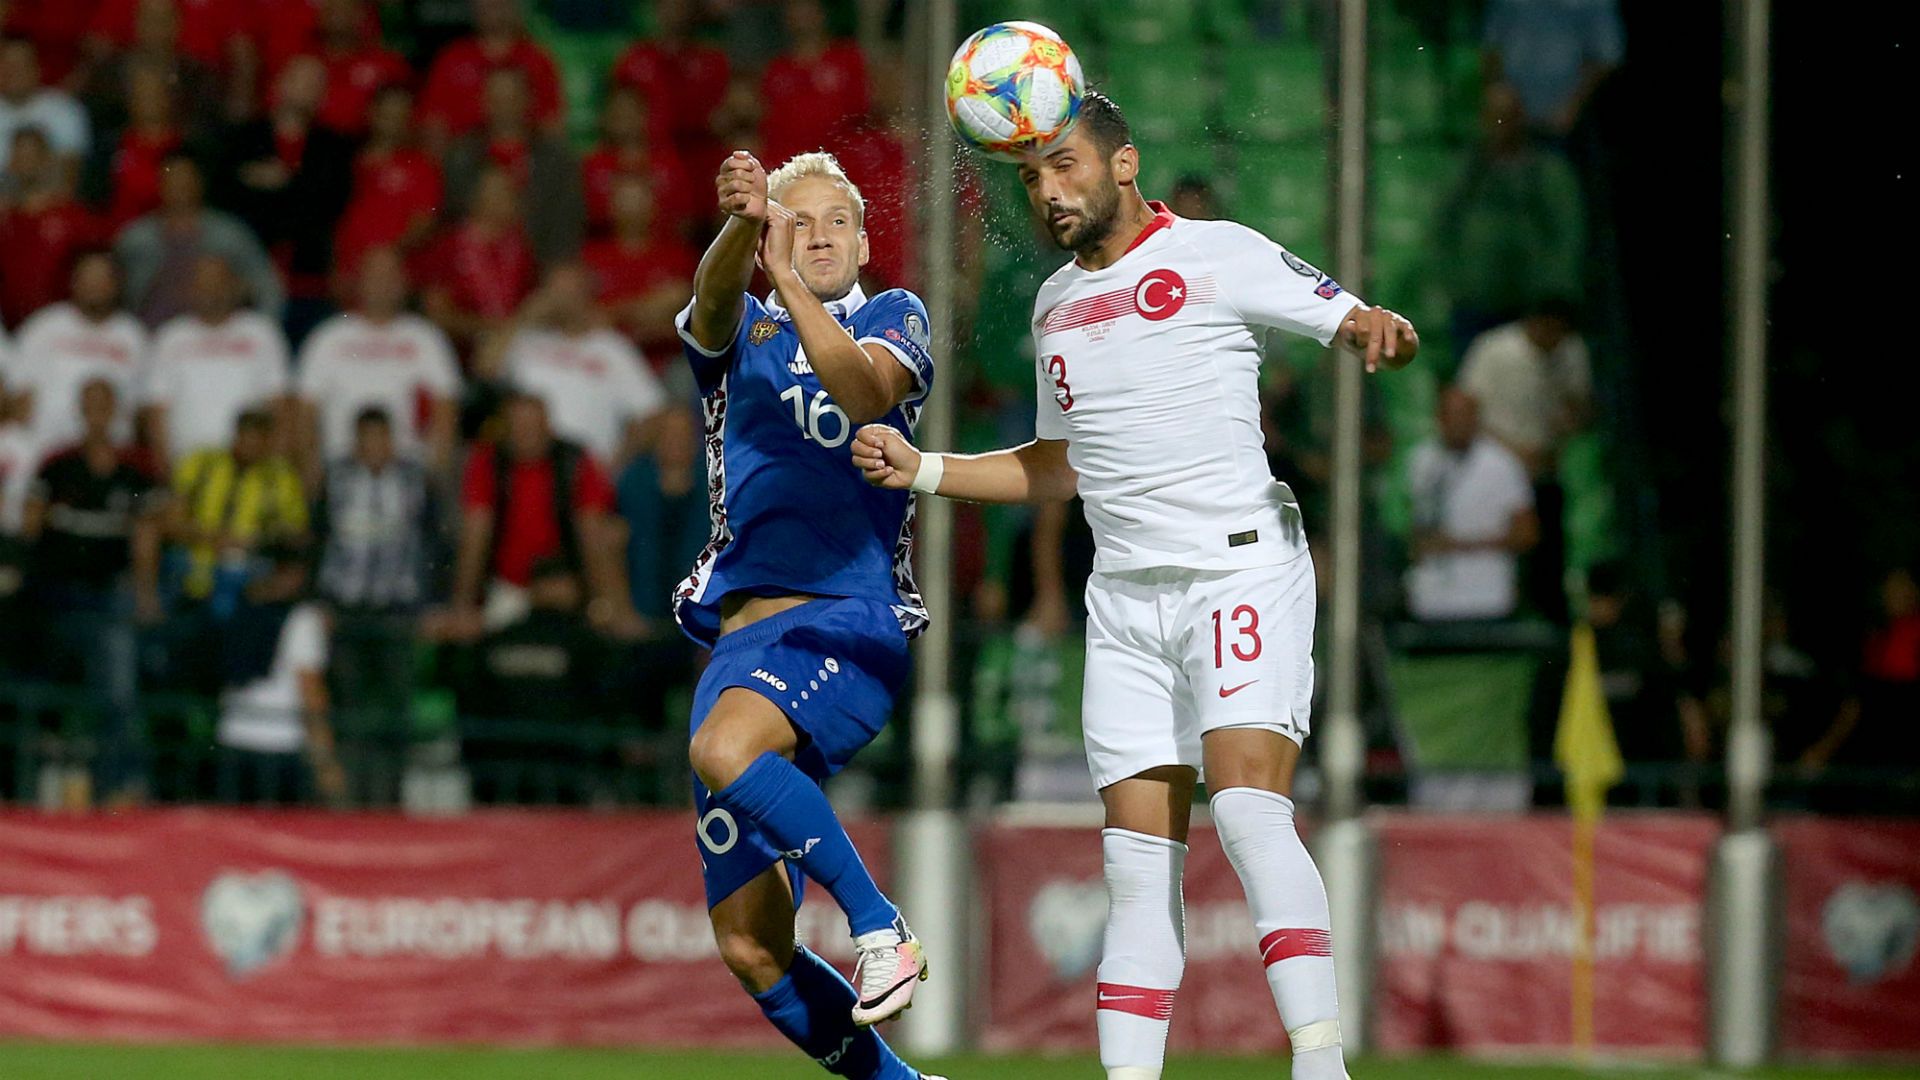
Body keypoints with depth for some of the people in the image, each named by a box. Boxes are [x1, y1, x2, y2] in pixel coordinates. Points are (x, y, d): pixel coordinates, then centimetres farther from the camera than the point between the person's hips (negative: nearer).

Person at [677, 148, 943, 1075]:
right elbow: (713, 299, -9)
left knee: (724, 749, -36)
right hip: (742, 637, 4)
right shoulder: (738, 332, 17)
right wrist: (741, 223, -33)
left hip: (852, 623, -4)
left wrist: (788, 280, -28)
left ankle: (881, 928, -24)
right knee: (751, 949, -1)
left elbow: (863, 390, -14)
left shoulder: (892, 318, 10)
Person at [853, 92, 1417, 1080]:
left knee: (1249, 810, -22)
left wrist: (1379, 329, -27)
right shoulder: (1056, 304, 19)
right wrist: (922, 470, 21)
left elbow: (1349, 319, -4)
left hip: (1241, 571, -6)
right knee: (1138, 857, 0)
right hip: (1125, 598, 6)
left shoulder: (1216, 256, -1)